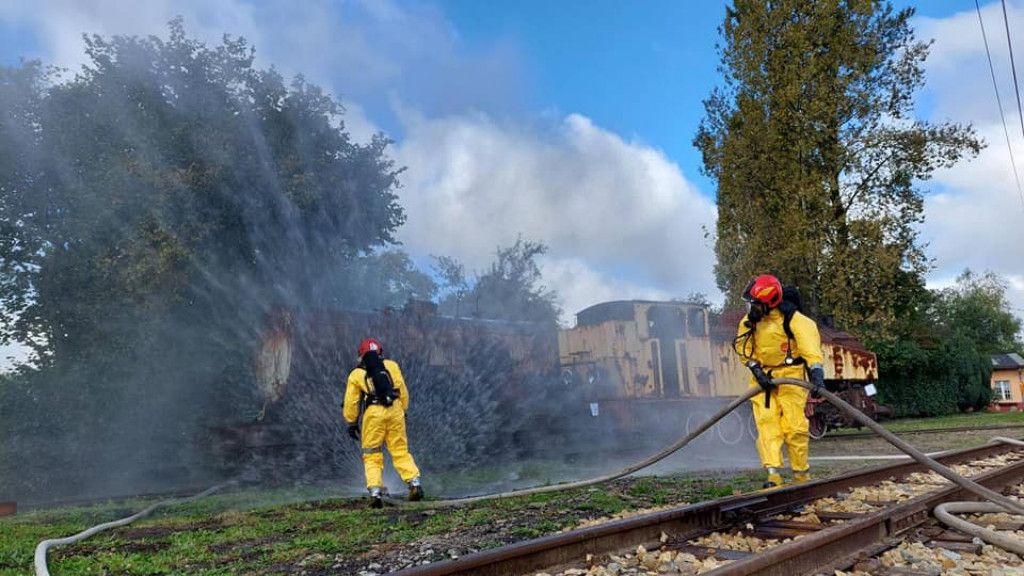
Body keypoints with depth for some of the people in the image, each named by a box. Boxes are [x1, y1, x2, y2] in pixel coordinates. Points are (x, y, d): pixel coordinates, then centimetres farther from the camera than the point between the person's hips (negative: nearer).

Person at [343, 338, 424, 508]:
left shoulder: (356, 374, 14)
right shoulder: (391, 365, 15)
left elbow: (351, 402, 13)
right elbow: (403, 391, 13)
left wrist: (352, 423, 21)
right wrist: (403, 410, 22)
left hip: (373, 414, -1)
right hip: (395, 410, 1)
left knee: (372, 456, 9)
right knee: (401, 451, 11)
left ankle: (375, 493, -3)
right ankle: (415, 484, -1)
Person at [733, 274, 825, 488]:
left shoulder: (792, 318, -18)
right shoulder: (750, 321, -2)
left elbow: (810, 344, -25)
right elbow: (743, 347, 7)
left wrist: (816, 373, -37)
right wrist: (756, 370, -5)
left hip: (790, 375, -4)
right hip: (763, 377, 4)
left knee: (793, 426, -5)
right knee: (767, 424, -6)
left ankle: (802, 475, 10)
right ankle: (773, 475, -7)